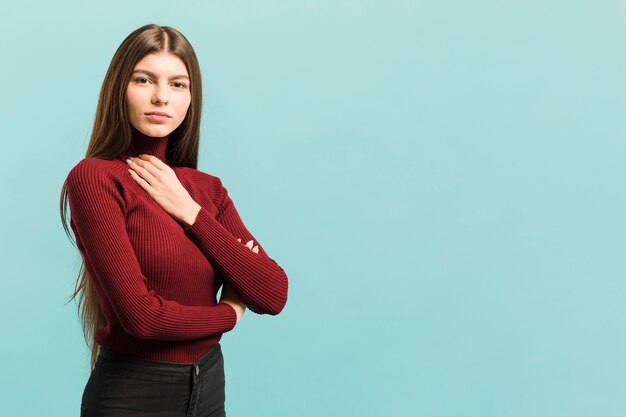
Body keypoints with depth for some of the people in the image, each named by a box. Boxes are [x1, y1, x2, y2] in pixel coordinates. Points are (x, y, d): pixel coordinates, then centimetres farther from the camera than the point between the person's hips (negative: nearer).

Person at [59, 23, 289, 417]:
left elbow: (273, 295, -6)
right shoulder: (94, 177, -14)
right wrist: (229, 313, -5)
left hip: (210, 384, 6)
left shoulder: (207, 189, 4)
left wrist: (189, 211, -12)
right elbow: (142, 314, -22)